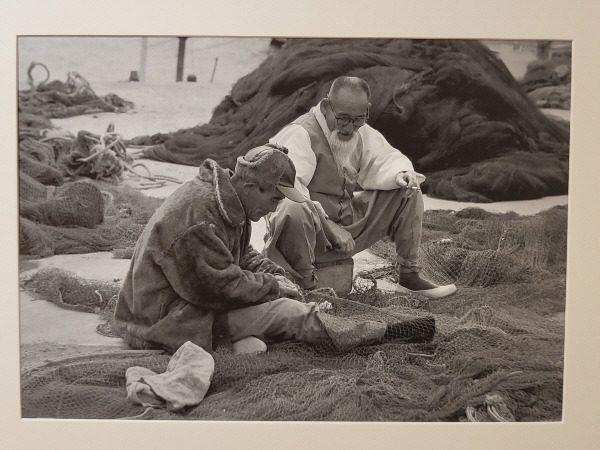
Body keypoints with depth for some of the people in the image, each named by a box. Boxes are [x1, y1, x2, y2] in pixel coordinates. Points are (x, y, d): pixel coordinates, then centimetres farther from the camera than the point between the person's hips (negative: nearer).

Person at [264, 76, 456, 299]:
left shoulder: (363, 133, 7)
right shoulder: (300, 134, -18)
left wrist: (400, 174, -10)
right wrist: (330, 228, -31)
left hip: (349, 225, 8)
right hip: (314, 229, -7)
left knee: (408, 191, 3)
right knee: (294, 211, -43)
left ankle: (409, 275, 9)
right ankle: (305, 288, -20)